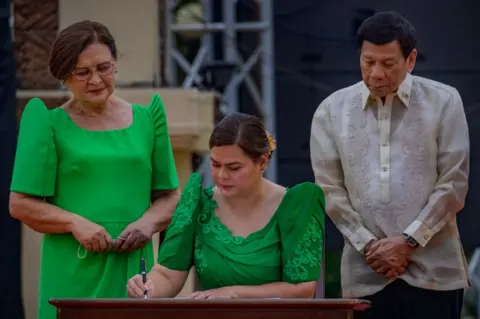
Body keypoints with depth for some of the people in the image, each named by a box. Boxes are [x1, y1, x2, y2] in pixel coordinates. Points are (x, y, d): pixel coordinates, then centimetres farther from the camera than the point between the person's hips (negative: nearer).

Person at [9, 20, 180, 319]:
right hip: (74, 276, -3)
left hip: (133, 269, 3)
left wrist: (148, 223, -6)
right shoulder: (51, 123, 3)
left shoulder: (147, 119, 12)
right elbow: (21, 204, 0)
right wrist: (74, 222, -15)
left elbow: (170, 196, 15)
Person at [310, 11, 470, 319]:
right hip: (366, 273, 1)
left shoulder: (444, 102, 3)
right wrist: (368, 245, -6)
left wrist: (409, 241, -8)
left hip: (433, 270, -1)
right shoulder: (332, 110, 7)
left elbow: (454, 183, -1)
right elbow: (330, 188, 4)